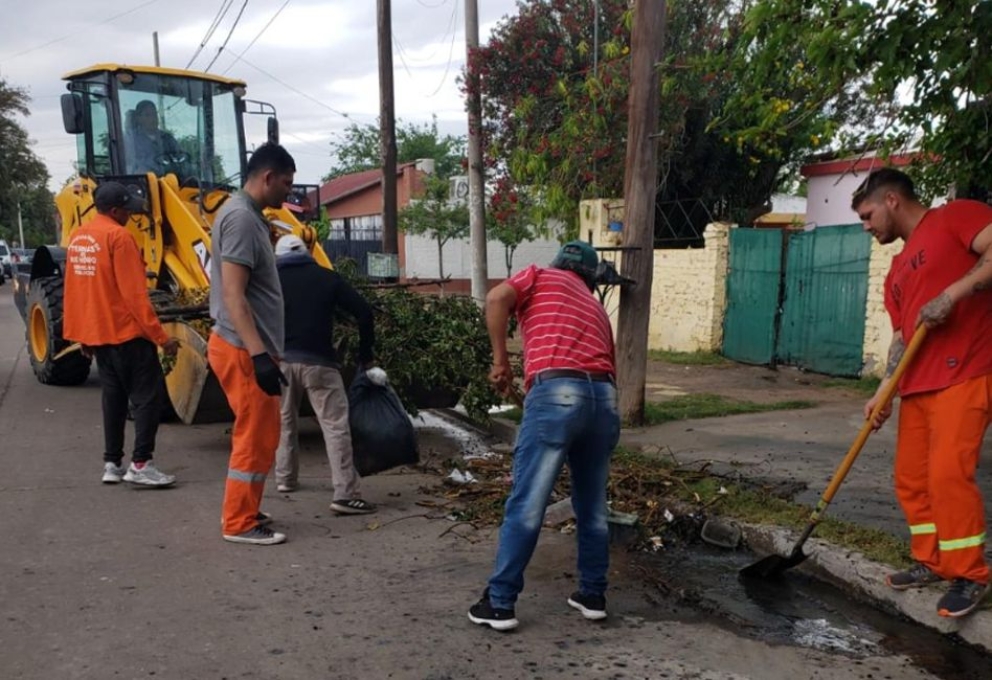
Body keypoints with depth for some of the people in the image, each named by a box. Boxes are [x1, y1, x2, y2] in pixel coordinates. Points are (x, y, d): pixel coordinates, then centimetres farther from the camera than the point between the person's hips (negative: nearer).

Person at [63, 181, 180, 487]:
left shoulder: (77, 238, 11)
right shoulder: (118, 237, -16)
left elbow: (74, 290, 15)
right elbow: (135, 294, -20)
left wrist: (83, 334, 22)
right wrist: (161, 336, -17)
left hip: (98, 332, 9)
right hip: (127, 332, -9)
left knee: (113, 397, 14)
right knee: (147, 396, -3)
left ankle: (112, 464, 16)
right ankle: (140, 464, -5)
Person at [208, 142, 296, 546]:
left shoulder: (246, 214, 14)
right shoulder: (242, 218, -17)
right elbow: (233, 295, -24)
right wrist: (259, 354, -29)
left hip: (245, 347, 10)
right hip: (243, 349, -10)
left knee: (255, 435, 19)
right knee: (256, 438, -1)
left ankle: (241, 511, 30)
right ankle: (239, 523, 10)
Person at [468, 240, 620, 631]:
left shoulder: (541, 276, 19)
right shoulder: (597, 307, 32)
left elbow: (497, 299, -2)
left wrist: (500, 360, 5)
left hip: (557, 393, -5)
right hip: (604, 397, 5)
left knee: (526, 505, -1)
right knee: (593, 505, 19)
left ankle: (499, 603, 6)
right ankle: (593, 595, 28)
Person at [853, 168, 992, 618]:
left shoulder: (955, 216, 0)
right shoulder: (897, 271, 21)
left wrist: (950, 295, -21)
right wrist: (883, 392, 8)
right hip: (918, 383, 9)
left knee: (948, 473, -13)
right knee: (910, 478, 9)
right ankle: (931, 562, 24)